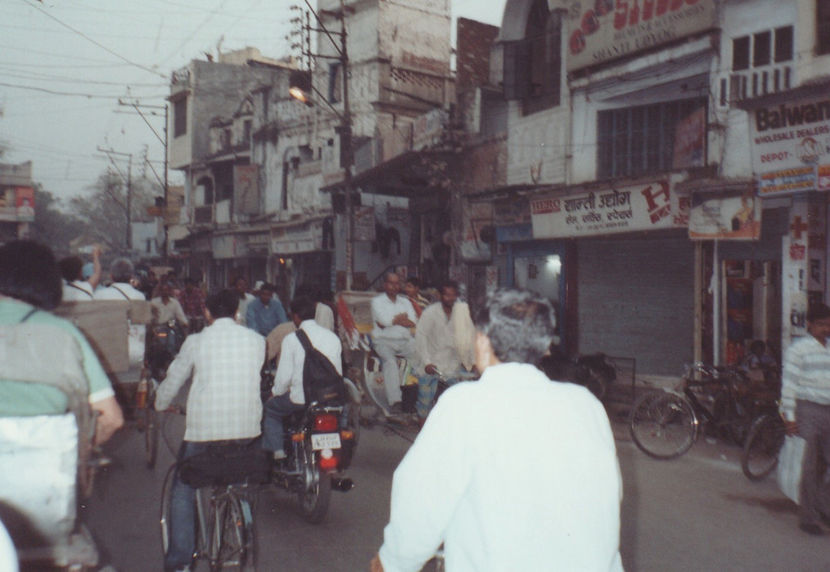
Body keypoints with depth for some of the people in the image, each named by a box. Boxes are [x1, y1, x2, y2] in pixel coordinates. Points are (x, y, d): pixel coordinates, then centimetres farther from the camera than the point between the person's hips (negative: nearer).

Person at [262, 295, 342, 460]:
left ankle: (277, 453, 14)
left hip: (300, 399, -4)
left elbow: (284, 376, -8)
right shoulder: (333, 337, 4)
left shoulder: (291, 339, -8)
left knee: (269, 408, 22)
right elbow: (338, 372, 8)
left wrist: (275, 392, 11)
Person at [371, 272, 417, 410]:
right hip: (384, 341, -4)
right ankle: (395, 400, -36)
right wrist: (401, 318, 4)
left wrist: (392, 320, -4)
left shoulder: (405, 302, 20)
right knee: (390, 361, -32)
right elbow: (384, 322, -10)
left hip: (405, 341, 4)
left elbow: (413, 323, 4)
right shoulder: (377, 301, 8)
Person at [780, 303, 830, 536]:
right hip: (808, 410, -5)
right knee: (809, 466, -1)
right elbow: (789, 383, -7)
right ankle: (808, 517, 8)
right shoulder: (798, 349, -4)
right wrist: (790, 417, -11)